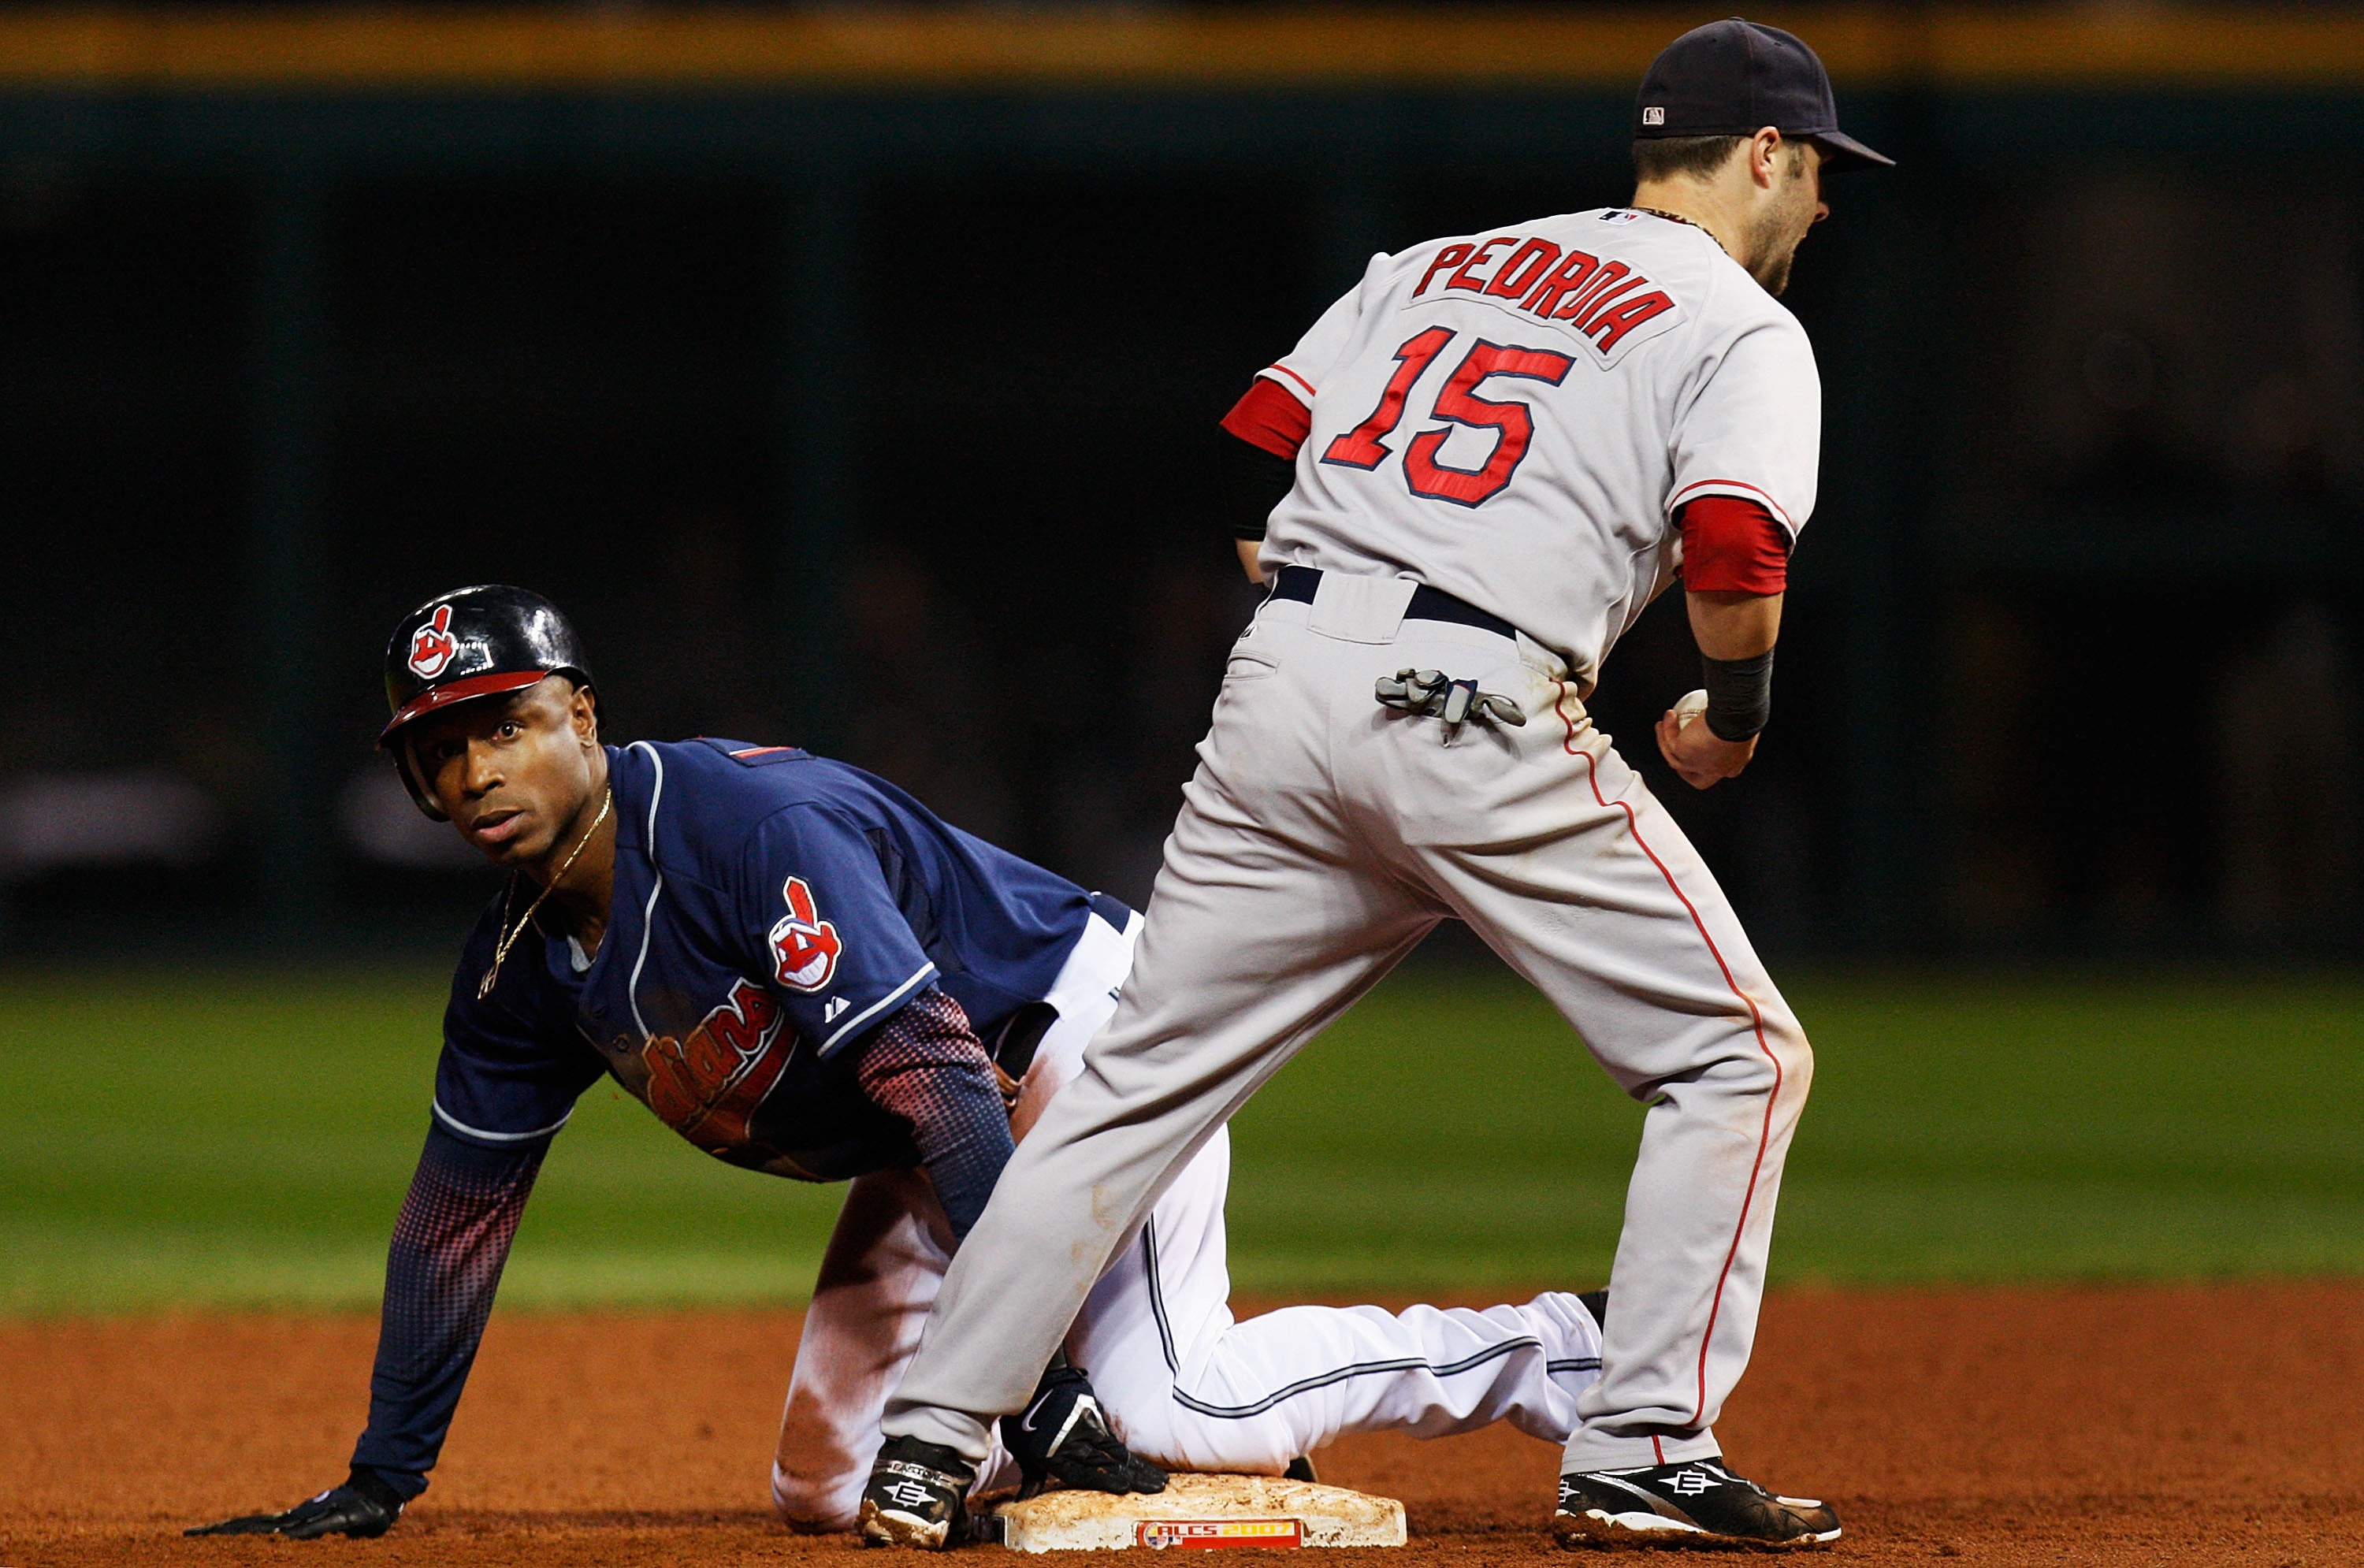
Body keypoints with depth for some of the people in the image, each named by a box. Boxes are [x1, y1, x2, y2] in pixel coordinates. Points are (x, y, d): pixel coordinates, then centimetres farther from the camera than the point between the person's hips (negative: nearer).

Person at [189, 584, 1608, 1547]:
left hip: (1086, 1030, -9)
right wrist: (380, 1485, 9)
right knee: (827, 1485, 3)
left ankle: (1555, 1352, -10)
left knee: (1159, 1404, -27)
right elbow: (457, 1214, 10)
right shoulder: (521, 965, 0)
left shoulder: (743, 820, -28)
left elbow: (933, 1068, -34)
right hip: (926, 1148, 9)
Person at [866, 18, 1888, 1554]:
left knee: (1146, 1078, 11)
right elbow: (1735, 557, -10)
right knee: (1739, 1055, 7)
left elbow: (1257, 437, 17)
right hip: (1480, 713, -6)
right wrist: (1732, 720, 7)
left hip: (1282, 678, 6)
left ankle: (928, 1445, 7)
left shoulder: (1435, 266, 25)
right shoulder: (1746, 331, 7)